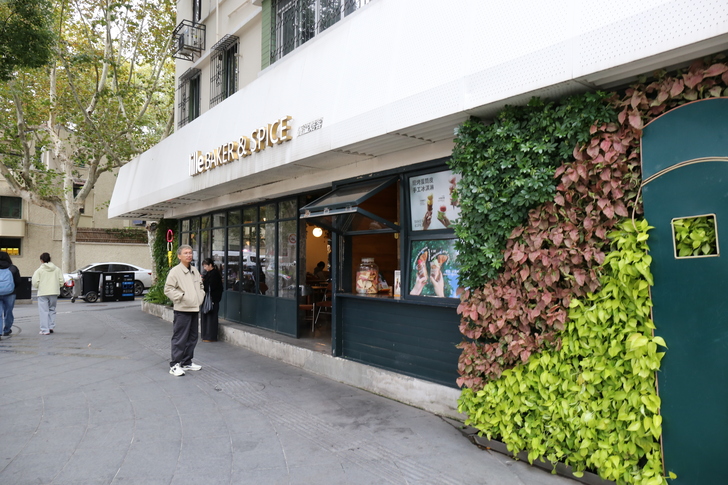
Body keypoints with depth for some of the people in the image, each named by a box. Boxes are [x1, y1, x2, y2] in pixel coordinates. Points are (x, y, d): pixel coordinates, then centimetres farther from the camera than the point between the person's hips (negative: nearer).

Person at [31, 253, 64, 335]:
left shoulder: (39, 270, -4)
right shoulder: (57, 269, 5)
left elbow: (35, 283, -7)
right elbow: (61, 282, 3)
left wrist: (38, 286, 15)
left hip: (43, 293, -3)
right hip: (54, 292, 3)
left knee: (44, 311, 0)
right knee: (52, 310, 17)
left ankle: (45, 330, -3)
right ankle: (51, 327, 14)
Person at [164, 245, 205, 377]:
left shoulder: (195, 270, 13)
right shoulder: (175, 271, -9)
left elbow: (200, 286, 26)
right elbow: (168, 289, -13)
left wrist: (200, 297, 12)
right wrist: (181, 297, -17)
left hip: (194, 309, 8)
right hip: (182, 310, -8)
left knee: (192, 338, 14)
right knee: (179, 338, -5)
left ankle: (187, 362, 26)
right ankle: (174, 365, 3)